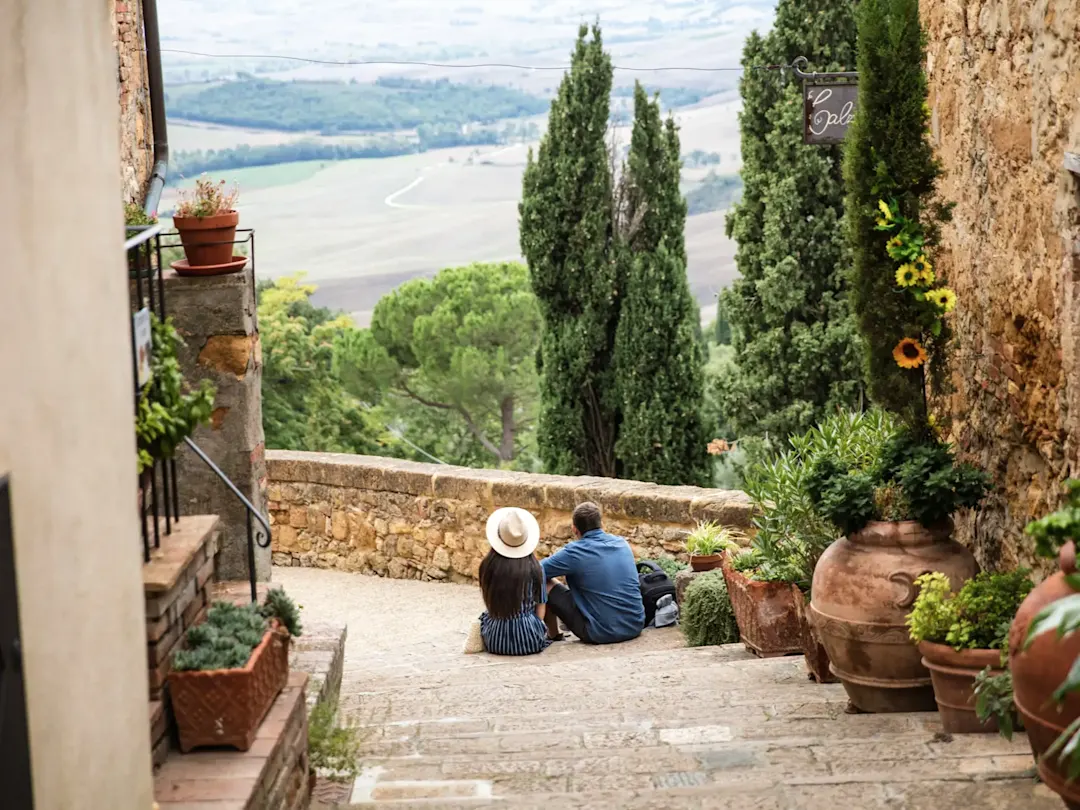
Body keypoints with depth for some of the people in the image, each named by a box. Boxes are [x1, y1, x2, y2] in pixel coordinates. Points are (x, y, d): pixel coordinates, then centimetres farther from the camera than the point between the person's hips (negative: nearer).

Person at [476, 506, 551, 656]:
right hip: (529, 639, -2)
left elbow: (489, 606, 9)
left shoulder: (487, 566, -5)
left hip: (496, 642, 2)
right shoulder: (534, 568, -6)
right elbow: (540, 613, 2)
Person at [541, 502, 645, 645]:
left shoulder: (574, 552, -11)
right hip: (636, 627, 6)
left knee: (546, 585, 7)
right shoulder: (622, 543, 6)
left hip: (601, 635, -6)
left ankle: (553, 636, 29)